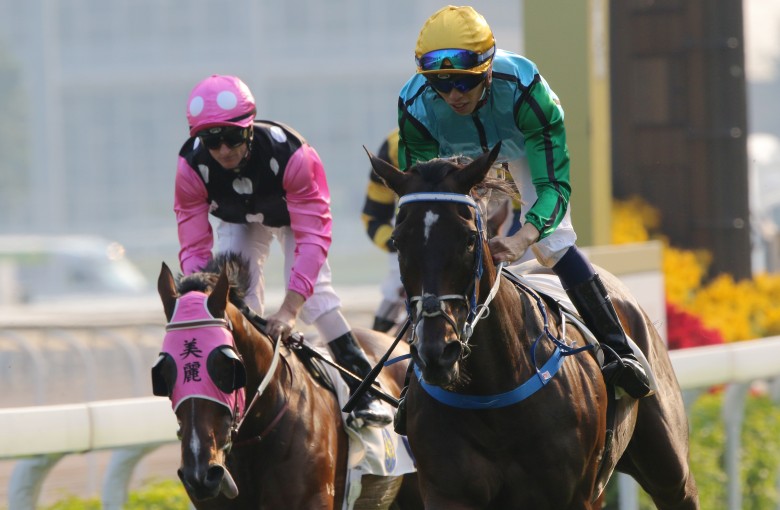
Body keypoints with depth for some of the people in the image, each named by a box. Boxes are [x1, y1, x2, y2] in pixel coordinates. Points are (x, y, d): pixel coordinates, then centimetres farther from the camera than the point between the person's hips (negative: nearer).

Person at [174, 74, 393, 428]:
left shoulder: (291, 155, -44)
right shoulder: (192, 166, -35)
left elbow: (313, 236, -46)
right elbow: (194, 248, -31)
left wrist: (289, 309, -55)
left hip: (294, 214, -3)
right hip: (237, 221, 3)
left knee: (311, 290, -20)